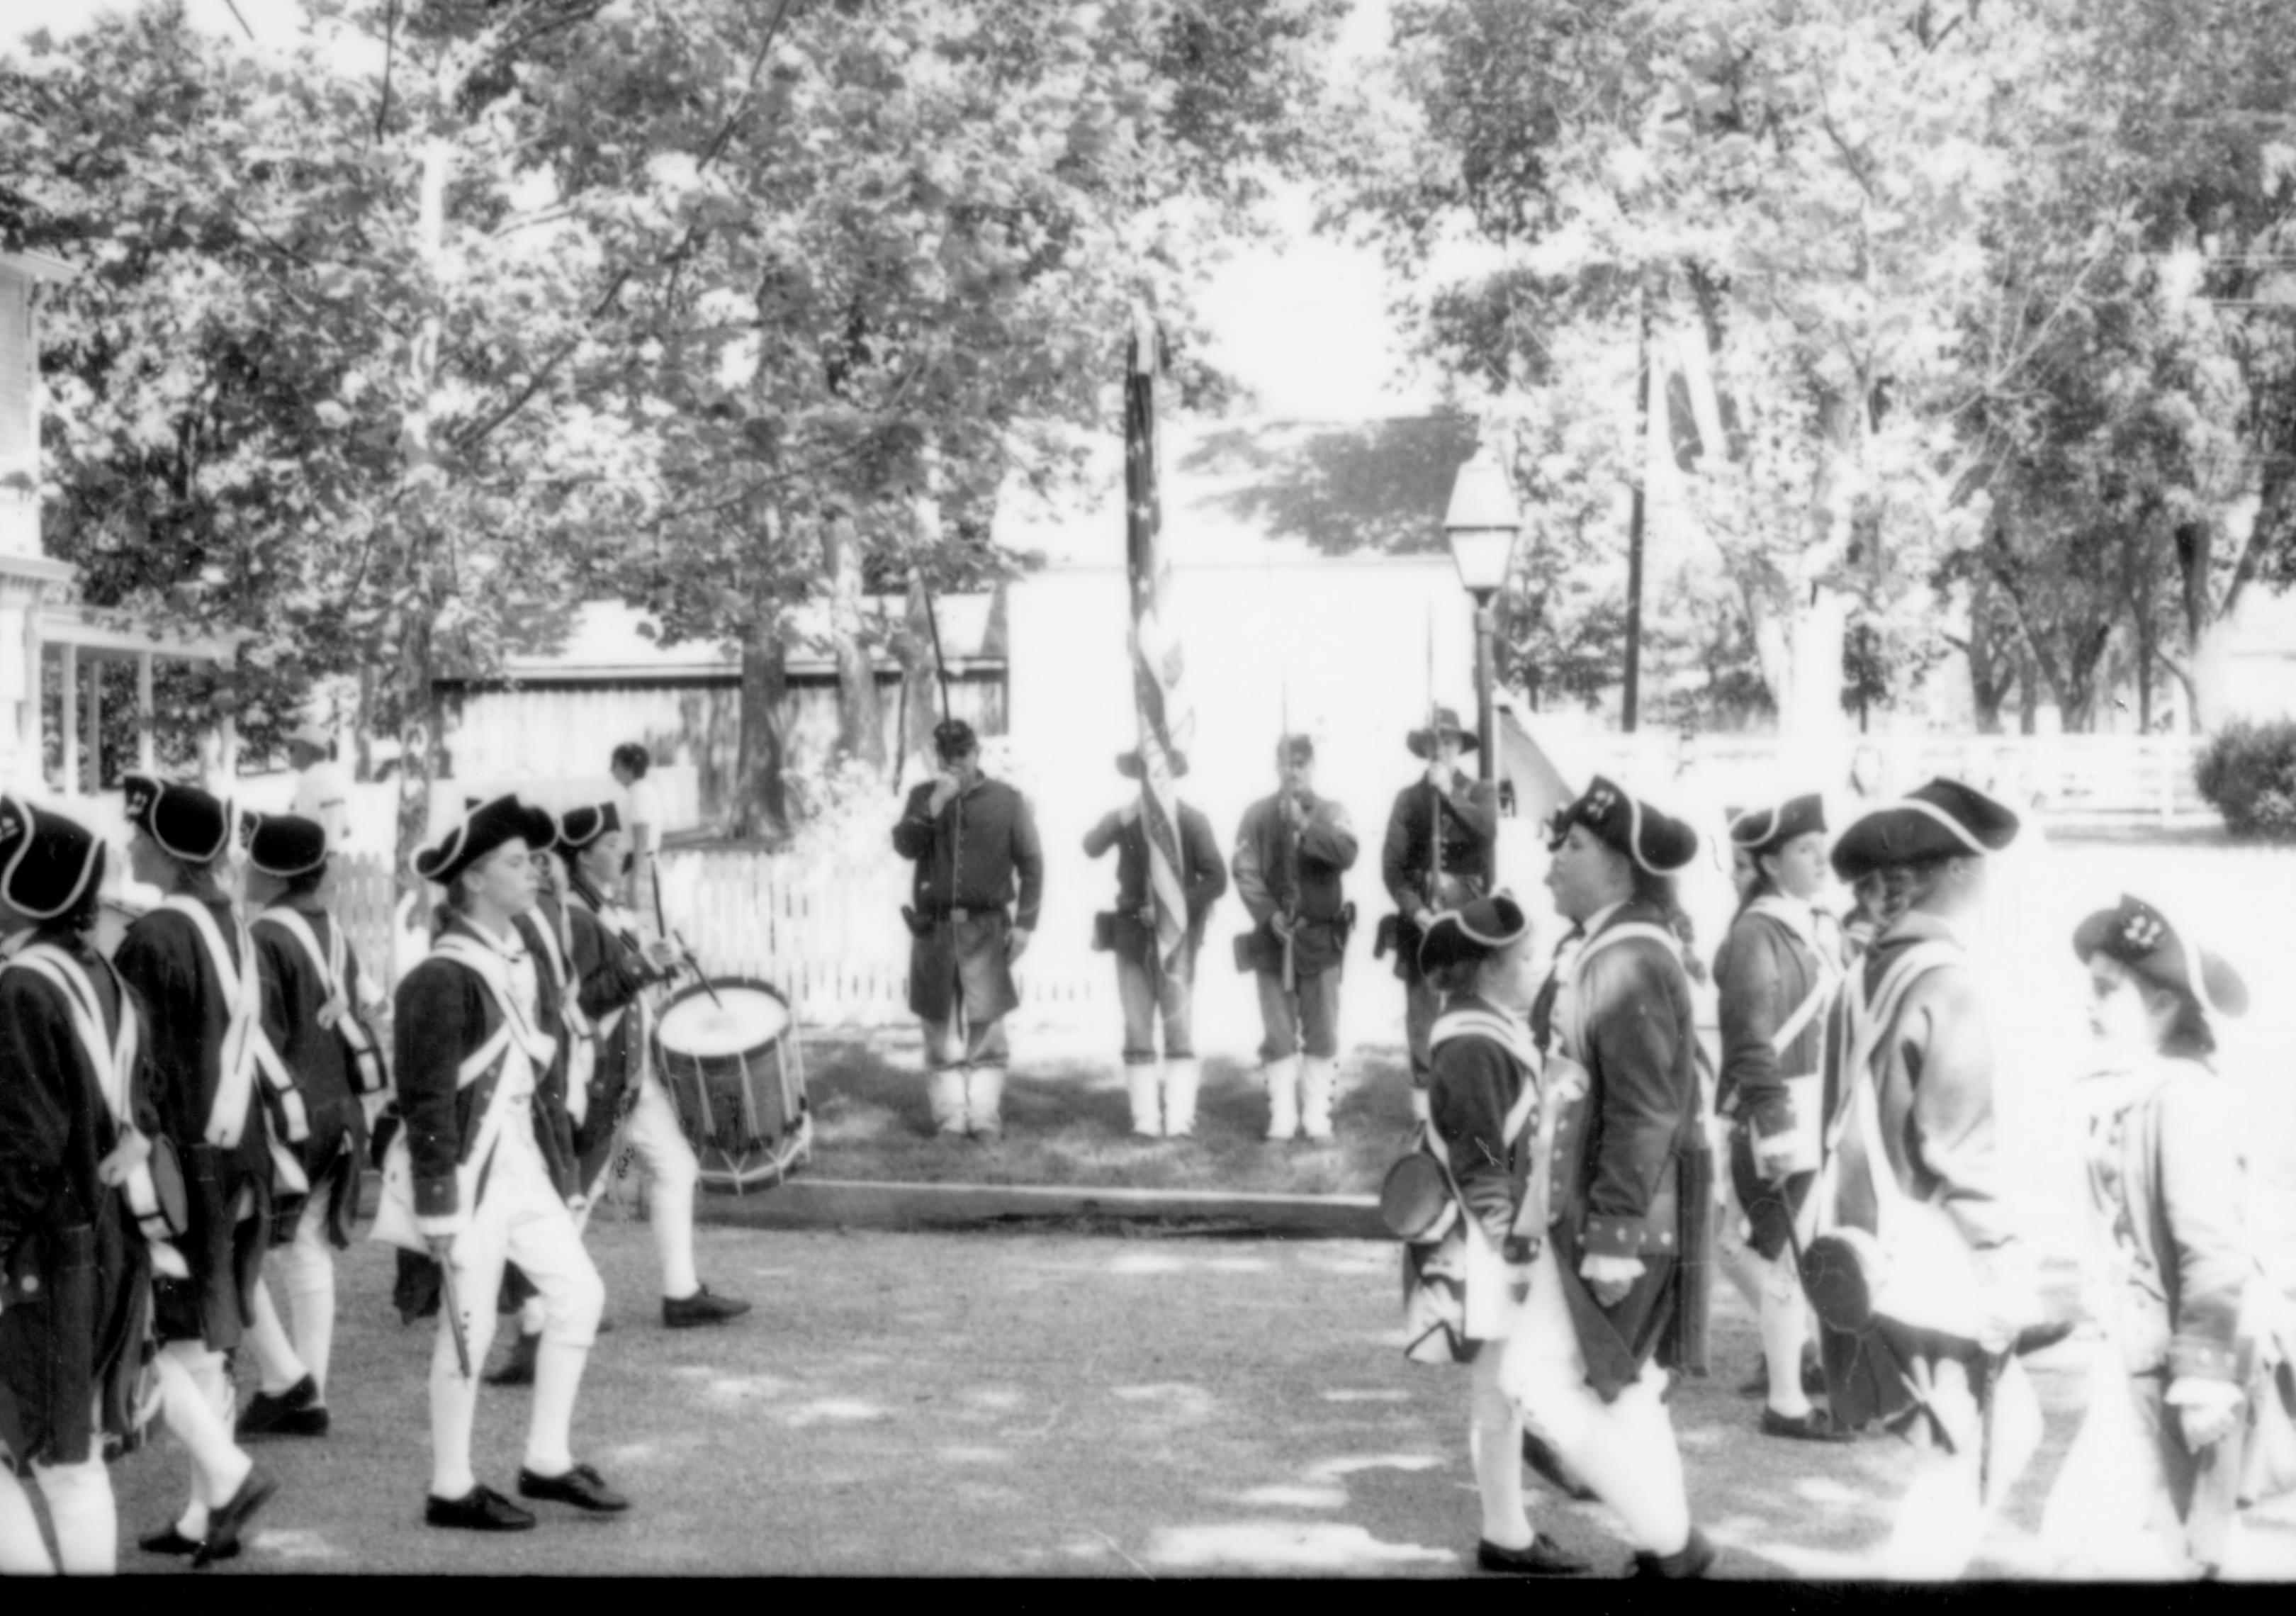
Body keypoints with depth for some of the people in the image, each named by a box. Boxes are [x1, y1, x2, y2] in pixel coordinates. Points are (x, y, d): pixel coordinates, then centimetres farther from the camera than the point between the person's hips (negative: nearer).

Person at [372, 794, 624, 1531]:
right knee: (469, 1328, 1)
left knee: (579, 1292, 10)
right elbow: (427, 1102, -19)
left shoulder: (517, 961, 9)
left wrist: (553, 1161, 20)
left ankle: (547, 1461, 21)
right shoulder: (442, 978, -19)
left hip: (517, 1159, 9)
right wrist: (439, 1215, -19)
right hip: (466, 1169, -9)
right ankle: (452, 1491, 16)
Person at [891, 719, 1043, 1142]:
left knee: (986, 1030, -3)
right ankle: (950, 1119, 7)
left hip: (985, 930, -2)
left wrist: (1025, 923, -6)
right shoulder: (922, 797, 9)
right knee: (941, 1032, 3)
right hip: (934, 928, 2)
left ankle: (986, 1118, 1)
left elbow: (1031, 865, 2)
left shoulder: (1008, 801, 3)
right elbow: (905, 846, -4)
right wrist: (934, 806, -16)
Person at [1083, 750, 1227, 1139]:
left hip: (1176, 936, -2)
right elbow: (1091, 848, -13)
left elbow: (1216, 880, -4)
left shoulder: (1192, 821, 0)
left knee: (1179, 1030, -5)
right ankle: (1146, 1120, 3)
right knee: (1137, 1033, 1)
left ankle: (1179, 1120, -4)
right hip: (1132, 938, 3)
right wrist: (1122, 820, -29)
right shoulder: (1122, 819, 7)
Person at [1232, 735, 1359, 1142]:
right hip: (1274, 937, 0)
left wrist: (1306, 826, -24)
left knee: (1321, 1033, 1)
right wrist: (1269, 913, -14)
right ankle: (1281, 1117, 8)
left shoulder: (1330, 812, 4)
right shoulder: (1258, 815, 4)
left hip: (1321, 937, 0)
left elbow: (1347, 854, -14)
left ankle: (1317, 1117, 7)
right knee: (1278, 1035, 3)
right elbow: (1245, 870, -2)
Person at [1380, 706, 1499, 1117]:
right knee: (1421, 1011, 0)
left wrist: (1449, 794, -21)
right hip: (1421, 920, 1)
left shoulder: (1481, 792, 7)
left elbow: (1488, 831, -15)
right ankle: (1424, 1091, 6)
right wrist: (1415, 910, -10)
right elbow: (1392, 864, 2)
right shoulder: (1408, 798, 7)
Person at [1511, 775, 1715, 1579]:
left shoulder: (1631, 963, -20)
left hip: (1623, 1216, -10)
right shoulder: (1596, 950, 11)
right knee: (1620, 1391, 16)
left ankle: (1670, 1544, 6)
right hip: (1582, 1204, 10)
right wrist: (1548, 1212, 20)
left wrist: (1611, 1234, -23)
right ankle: (1669, 1543, 26)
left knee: (1541, 1381, -5)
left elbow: (1646, 1114, -23)